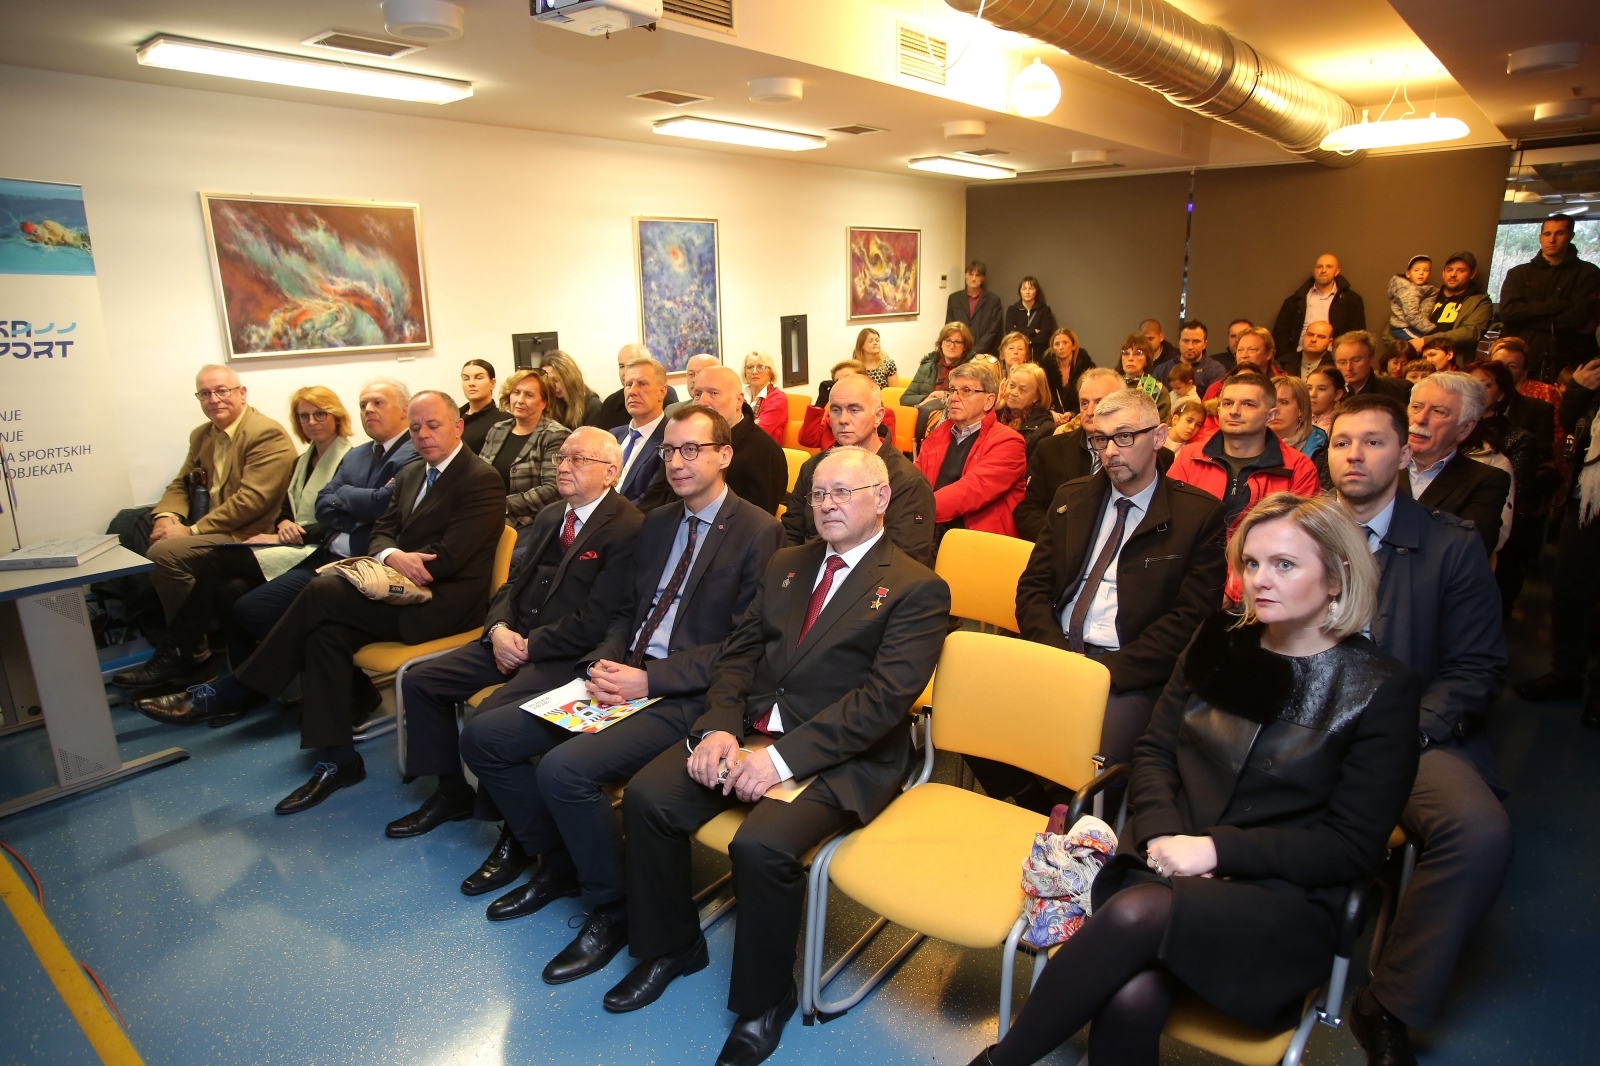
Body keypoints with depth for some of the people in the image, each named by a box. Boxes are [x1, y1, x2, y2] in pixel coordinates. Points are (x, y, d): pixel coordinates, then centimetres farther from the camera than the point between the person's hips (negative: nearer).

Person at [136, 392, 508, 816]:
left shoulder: (481, 480, -10)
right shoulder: (409, 475, 18)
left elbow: (449, 557, -18)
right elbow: (381, 532, 14)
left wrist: (401, 563, -10)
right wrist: (394, 557, -10)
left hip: (446, 601, -8)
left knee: (323, 592, -21)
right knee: (326, 631, -17)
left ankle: (225, 694, -6)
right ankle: (335, 760, -10)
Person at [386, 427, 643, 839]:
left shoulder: (629, 528, -15)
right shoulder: (549, 516, 14)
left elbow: (594, 620, -20)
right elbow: (513, 582, 16)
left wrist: (529, 646, -15)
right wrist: (499, 628, -3)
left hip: (566, 654, -9)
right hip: (513, 639, 9)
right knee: (419, 681, 3)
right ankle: (452, 792, 19)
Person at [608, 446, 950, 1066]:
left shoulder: (917, 589, -5)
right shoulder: (786, 565, 15)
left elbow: (882, 699, -15)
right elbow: (738, 653, 11)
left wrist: (784, 756, -22)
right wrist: (718, 727, -8)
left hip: (839, 758, -6)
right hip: (751, 730, 6)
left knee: (761, 845, -29)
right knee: (646, 796, -11)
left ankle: (763, 1001, 1)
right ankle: (671, 946, 14)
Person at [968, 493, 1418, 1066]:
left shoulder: (1381, 689, -3)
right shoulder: (1220, 641, 8)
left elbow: (1353, 847, -5)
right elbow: (1154, 750, 10)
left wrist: (1217, 849, -15)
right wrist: (1164, 833, -9)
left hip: (1284, 902, -3)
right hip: (1169, 867, 3)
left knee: (1138, 913, -33)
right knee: (1130, 1000, -30)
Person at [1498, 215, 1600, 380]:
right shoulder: (1519, 273, 10)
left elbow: (1578, 316, -8)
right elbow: (1507, 311, -6)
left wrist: (1528, 318, -7)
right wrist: (1556, 305, -11)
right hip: (1521, 362, 1)